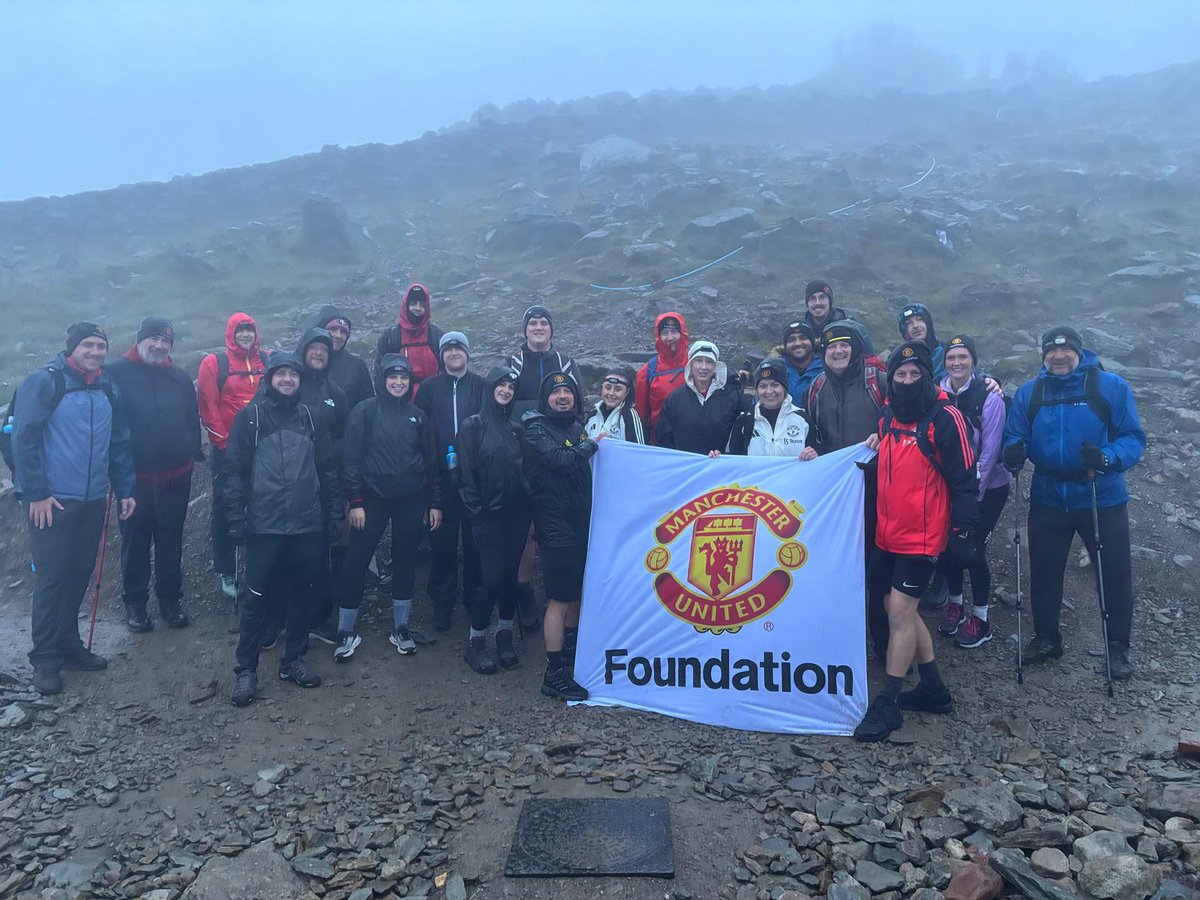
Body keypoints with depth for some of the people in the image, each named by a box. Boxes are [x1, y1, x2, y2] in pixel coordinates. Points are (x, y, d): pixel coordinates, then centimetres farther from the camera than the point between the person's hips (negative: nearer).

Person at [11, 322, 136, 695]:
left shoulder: (107, 389, 11)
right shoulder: (44, 382, -9)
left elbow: (119, 442, 15)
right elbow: (24, 439, -12)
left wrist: (125, 489, 11)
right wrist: (36, 493, -16)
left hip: (93, 500, 6)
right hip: (52, 502, -6)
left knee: (80, 574, 13)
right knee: (51, 577, -2)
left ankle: (69, 645, 27)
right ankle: (45, 659, 9)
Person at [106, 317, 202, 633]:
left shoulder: (180, 378, 8)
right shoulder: (117, 373, -4)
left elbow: (193, 420, 14)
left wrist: (193, 451, 4)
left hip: (176, 477, 3)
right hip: (134, 476, -3)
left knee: (171, 541, 12)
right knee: (135, 542, 7)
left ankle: (170, 599, 24)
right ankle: (135, 602, 20)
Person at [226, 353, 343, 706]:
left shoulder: (311, 418, 9)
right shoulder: (250, 417, -1)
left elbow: (328, 468, 11)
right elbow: (236, 470, -2)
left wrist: (334, 513, 7)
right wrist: (237, 519, -7)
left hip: (307, 526, 3)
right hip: (264, 526, -3)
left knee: (299, 594, 12)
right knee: (257, 598, 1)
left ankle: (294, 660, 26)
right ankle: (246, 670, 13)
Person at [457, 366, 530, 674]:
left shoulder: (516, 428, 12)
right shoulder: (473, 425, -1)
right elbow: (466, 474, -5)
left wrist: (528, 503, 4)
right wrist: (476, 513, -10)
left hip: (517, 513, 4)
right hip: (490, 514, -4)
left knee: (510, 574, 7)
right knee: (493, 577, -7)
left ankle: (504, 636, 21)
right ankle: (476, 641, 10)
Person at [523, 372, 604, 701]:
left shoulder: (577, 426, 13)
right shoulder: (537, 430, -8)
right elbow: (562, 460, -24)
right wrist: (592, 444, -10)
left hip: (580, 522, 8)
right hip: (556, 526, -8)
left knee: (577, 590, 19)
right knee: (559, 599, -6)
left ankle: (571, 648, 37)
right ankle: (554, 674, 0)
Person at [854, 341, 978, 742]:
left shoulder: (945, 418, -12)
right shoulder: (888, 416, 9)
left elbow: (963, 479, -12)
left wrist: (963, 529, -14)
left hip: (922, 537, -7)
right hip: (888, 533, 7)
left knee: (900, 611, -6)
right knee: (900, 610, 13)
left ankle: (887, 704, 4)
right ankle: (933, 689, 29)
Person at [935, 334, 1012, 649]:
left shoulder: (989, 396, -15)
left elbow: (990, 450, -15)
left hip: (989, 487, -4)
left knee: (973, 546, -4)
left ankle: (980, 617, 13)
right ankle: (955, 603, 31)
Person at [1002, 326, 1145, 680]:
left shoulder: (1111, 386, -7)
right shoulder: (1028, 392, 2)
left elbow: (1133, 438, -10)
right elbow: (1015, 437, 3)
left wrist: (1107, 457, -29)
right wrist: (1014, 452, -21)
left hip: (1102, 500, -2)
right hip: (1048, 500, 2)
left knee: (1115, 574, 7)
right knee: (1043, 571, 12)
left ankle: (1117, 647, 26)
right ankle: (1046, 637, 32)